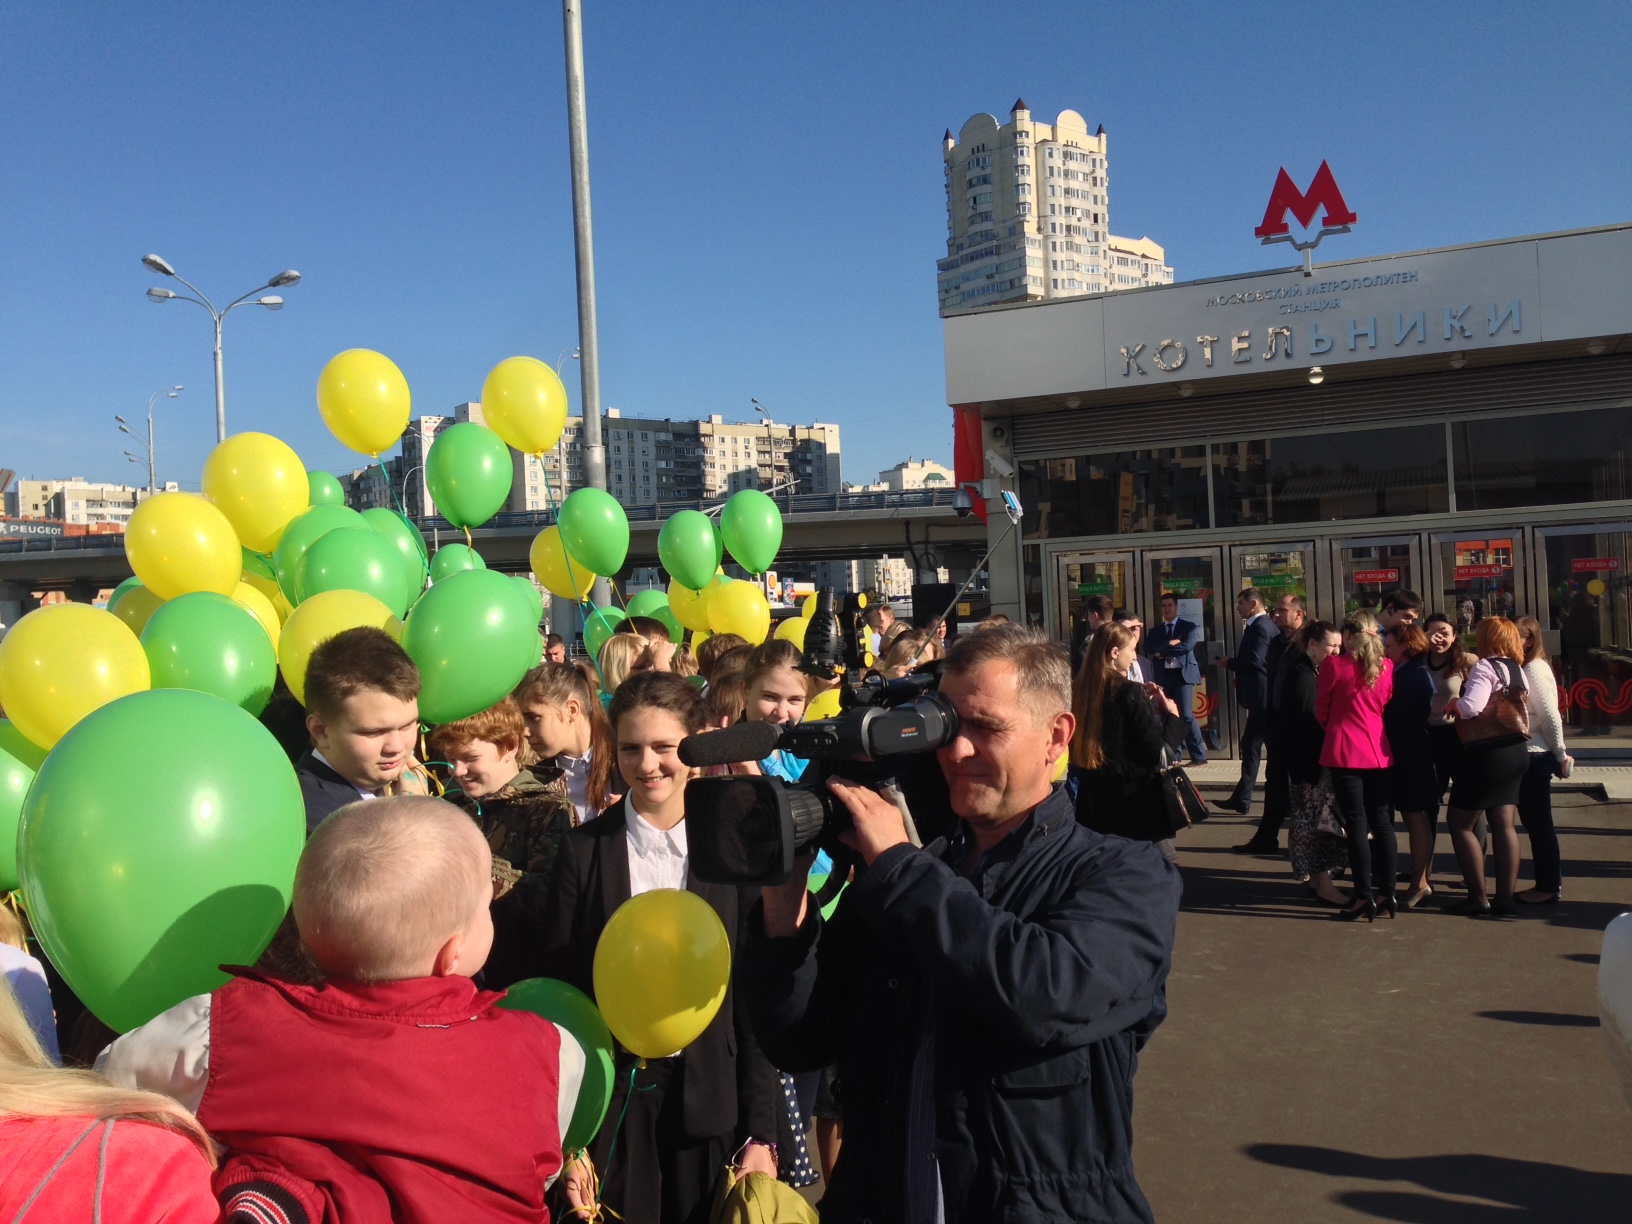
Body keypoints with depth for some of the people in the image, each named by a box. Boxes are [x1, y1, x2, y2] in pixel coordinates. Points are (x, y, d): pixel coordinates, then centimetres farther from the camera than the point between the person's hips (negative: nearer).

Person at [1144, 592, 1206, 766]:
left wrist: (1162, 651, -7)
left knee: (1186, 715, -11)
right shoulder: (1156, 630, 17)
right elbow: (1148, 648, -2)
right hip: (1163, 677, 4)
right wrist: (1169, 643, -16)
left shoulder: (1189, 626, 6)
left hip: (1182, 674, -4)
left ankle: (1199, 756, -5)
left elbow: (1187, 645, -13)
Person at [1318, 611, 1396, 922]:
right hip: (1379, 752, 5)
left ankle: (1364, 897, 1)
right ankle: (1387, 893, 15)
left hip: (1345, 751, -4)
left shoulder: (1334, 665, -10)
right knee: (1381, 820, 11)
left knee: (1356, 823, -1)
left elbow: (1322, 710, 0)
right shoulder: (1387, 667, 3)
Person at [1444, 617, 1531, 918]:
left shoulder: (1485, 667, -15)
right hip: (1516, 751, 8)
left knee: (1460, 822, 2)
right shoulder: (1517, 670, 11)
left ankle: (1478, 898, 0)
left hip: (1487, 753, -8)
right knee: (1504, 825, 10)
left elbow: (1470, 707, -28)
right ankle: (1505, 898, 10)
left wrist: (1453, 703, -8)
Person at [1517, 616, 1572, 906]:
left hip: (1536, 756, -9)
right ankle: (1551, 880, 24)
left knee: (1538, 820, -1)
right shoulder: (1524, 669, 12)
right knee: (1534, 819, 15)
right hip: (1528, 755, 9)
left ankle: (1548, 887, 7)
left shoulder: (1535, 670, -15)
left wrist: (1560, 755, -11)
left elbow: (1550, 717, -17)